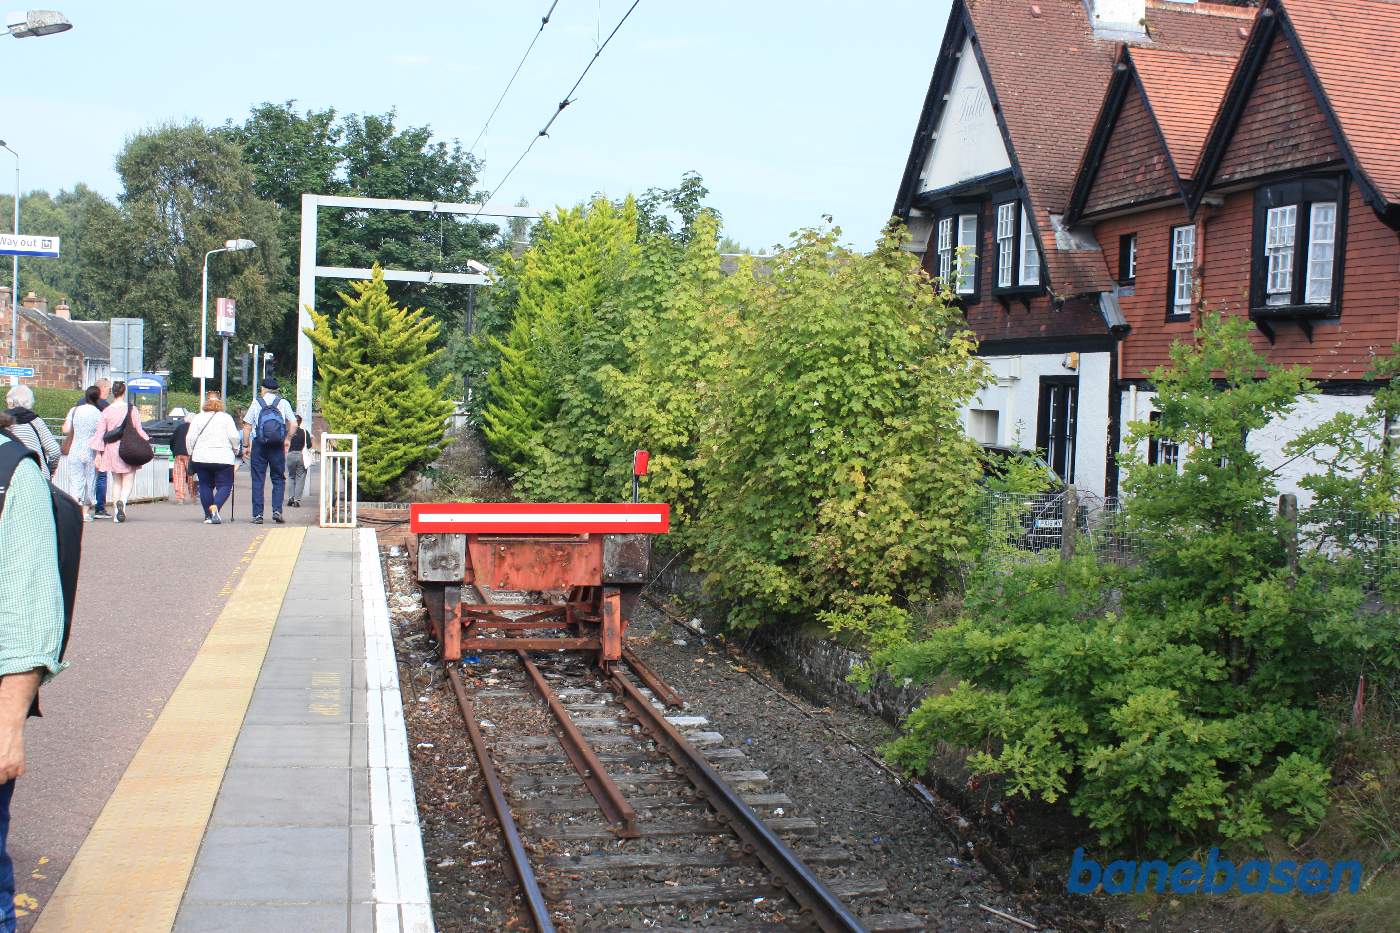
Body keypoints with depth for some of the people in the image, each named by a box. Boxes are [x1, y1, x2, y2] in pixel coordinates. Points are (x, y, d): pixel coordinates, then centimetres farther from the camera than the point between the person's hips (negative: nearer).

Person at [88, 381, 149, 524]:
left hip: (112, 450, 2)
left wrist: (98, 453, 7)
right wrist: (147, 440, 12)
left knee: (116, 482, 14)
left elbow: (100, 432, 3)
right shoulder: (132, 409, -5)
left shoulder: (106, 411, 1)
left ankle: (117, 515, 11)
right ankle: (122, 501, -29)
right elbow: (139, 430, -4)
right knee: (128, 481, 2)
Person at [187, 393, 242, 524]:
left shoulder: (198, 418, 8)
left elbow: (190, 438, 3)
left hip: (201, 458, 2)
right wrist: (236, 450, 10)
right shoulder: (226, 417, 2)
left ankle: (208, 515, 9)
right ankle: (215, 507, -25)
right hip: (223, 458, -2)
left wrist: (191, 454, 15)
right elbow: (234, 436, -6)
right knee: (224, 485, 1)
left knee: (205, 486, 12)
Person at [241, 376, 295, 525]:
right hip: (277, 446, 0)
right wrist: (288, 439, 12)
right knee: (279, 479, 10)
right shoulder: (283, 403, 4)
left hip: (258, 445, 0)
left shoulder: (256, 403, 4)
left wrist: (246, 445, 7)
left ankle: (257, 514, 2)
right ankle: (277, 510, -3)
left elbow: (247, 426, 1)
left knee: (257, 480, 5)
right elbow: (293, 423, -2)